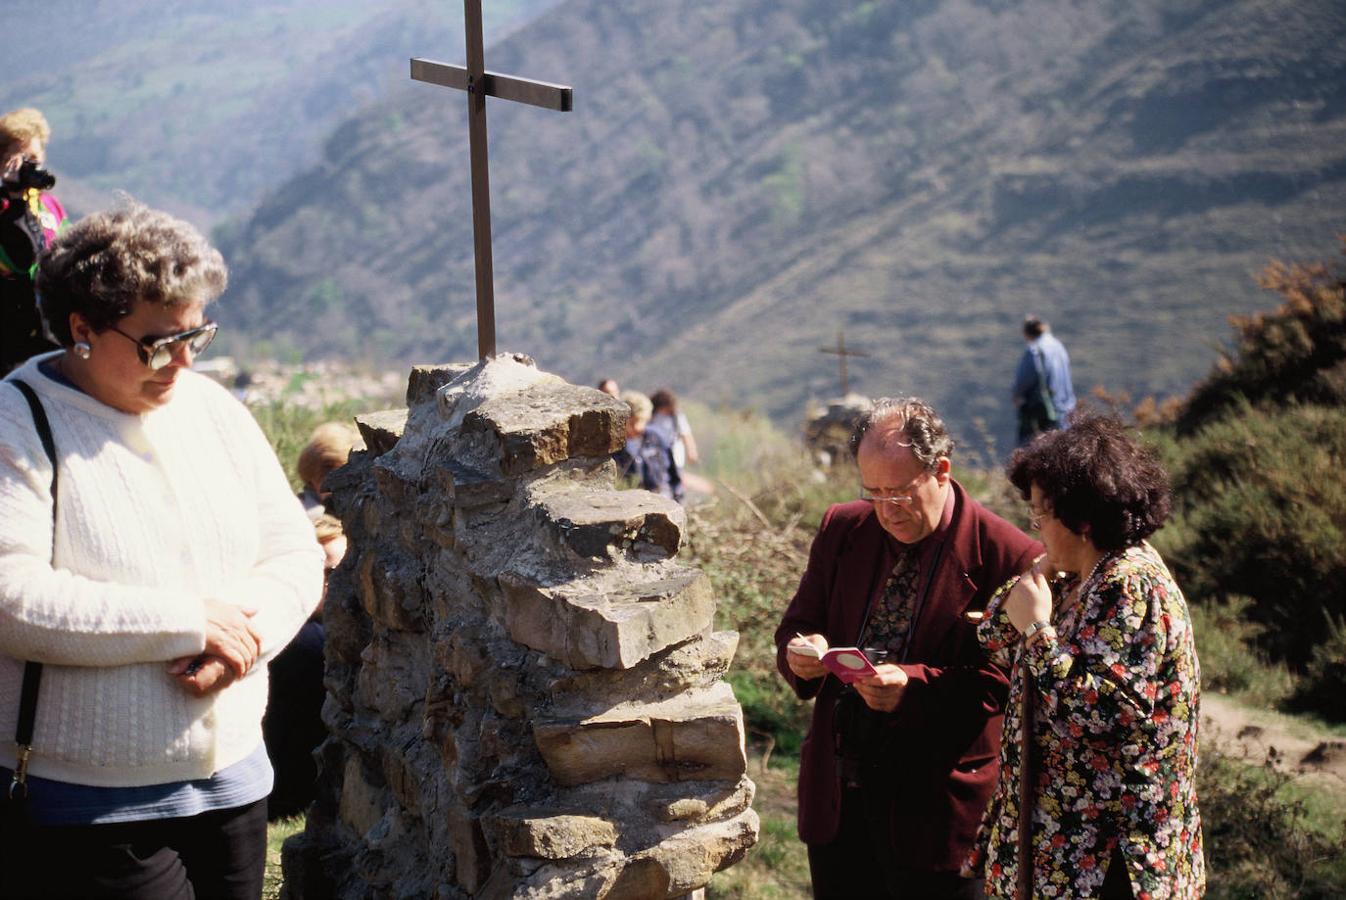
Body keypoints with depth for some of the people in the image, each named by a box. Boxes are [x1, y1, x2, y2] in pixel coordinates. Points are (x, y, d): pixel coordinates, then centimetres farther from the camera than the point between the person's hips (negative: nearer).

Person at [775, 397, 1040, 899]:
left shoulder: (1004, 556, -12)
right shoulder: (842, 529, 5)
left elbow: (1008, 681, -13)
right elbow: (797, 626, 12)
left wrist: (915, 688, -27)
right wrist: (801, 653, -12)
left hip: (934, 804, -5)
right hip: (835, 795, 5)